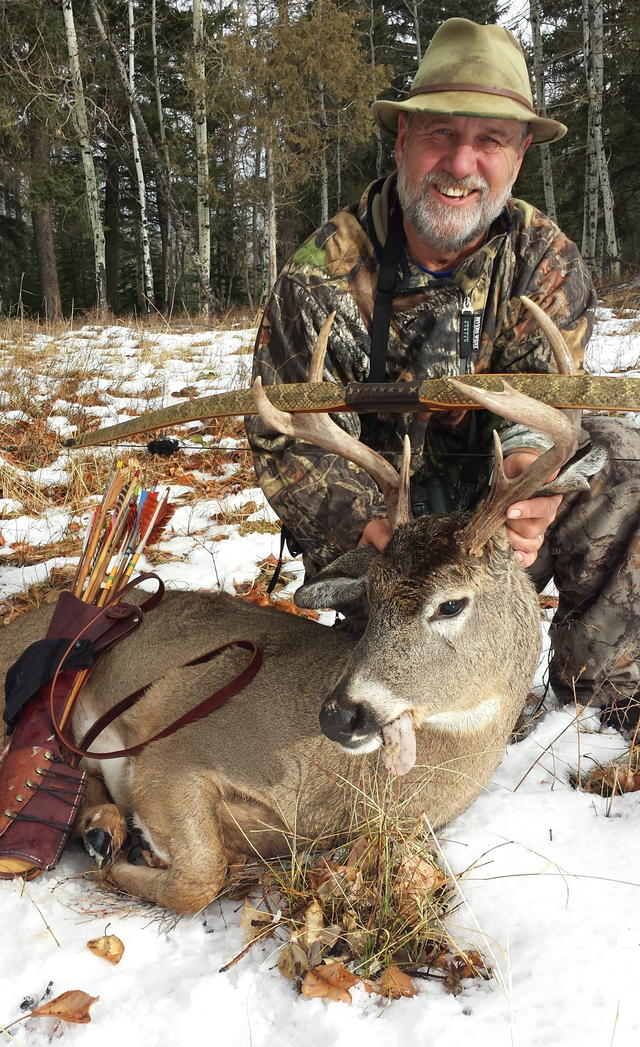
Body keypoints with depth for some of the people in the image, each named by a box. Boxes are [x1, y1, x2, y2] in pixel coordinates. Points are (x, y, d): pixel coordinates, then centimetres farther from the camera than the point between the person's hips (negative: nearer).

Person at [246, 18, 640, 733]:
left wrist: (532, 459, -43)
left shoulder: (544, 258, -7)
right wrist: (374, 530, -33)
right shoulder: (322, 277, -18)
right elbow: (287, 441, -17)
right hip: (375, 520, -2)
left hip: (485, 489, 3)